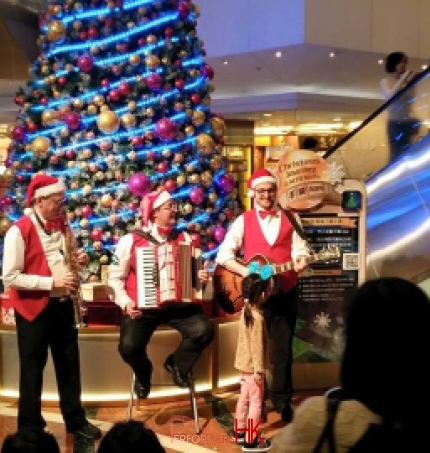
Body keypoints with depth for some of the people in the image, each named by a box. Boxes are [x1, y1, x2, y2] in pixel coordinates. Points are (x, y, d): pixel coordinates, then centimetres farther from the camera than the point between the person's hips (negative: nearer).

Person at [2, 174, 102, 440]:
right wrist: (51, 282, -23)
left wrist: (79, 261, -4)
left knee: (69, 365, 14)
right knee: (33, 369, 7)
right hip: (34, 308, -6)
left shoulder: (61, 225, 7)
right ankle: (30, 427, 20)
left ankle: (76, 420, 27)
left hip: (63, 304, 6)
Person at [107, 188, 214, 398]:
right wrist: (125, 302, -13)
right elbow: (114, 277, 2)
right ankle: (143, 373, 12)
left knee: (204, 329, -23)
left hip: (178, 305, 3)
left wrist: (201, 277, -6)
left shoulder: (184, 238, 9)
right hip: (142, 307, -3)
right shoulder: (131, 240, -1)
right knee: (129, 346, -27)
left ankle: (177, 364, 9)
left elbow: (194, 271, 18)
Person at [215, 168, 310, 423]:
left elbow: (299, 251, -3)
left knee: (284, 348, 5)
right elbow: (223, 255, -3)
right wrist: (244, 271, -17)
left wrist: (300, 262, -25)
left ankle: (283, 401, 16)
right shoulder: (243, 221, 2)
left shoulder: (291, 219, 5)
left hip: (285, 293, 1)